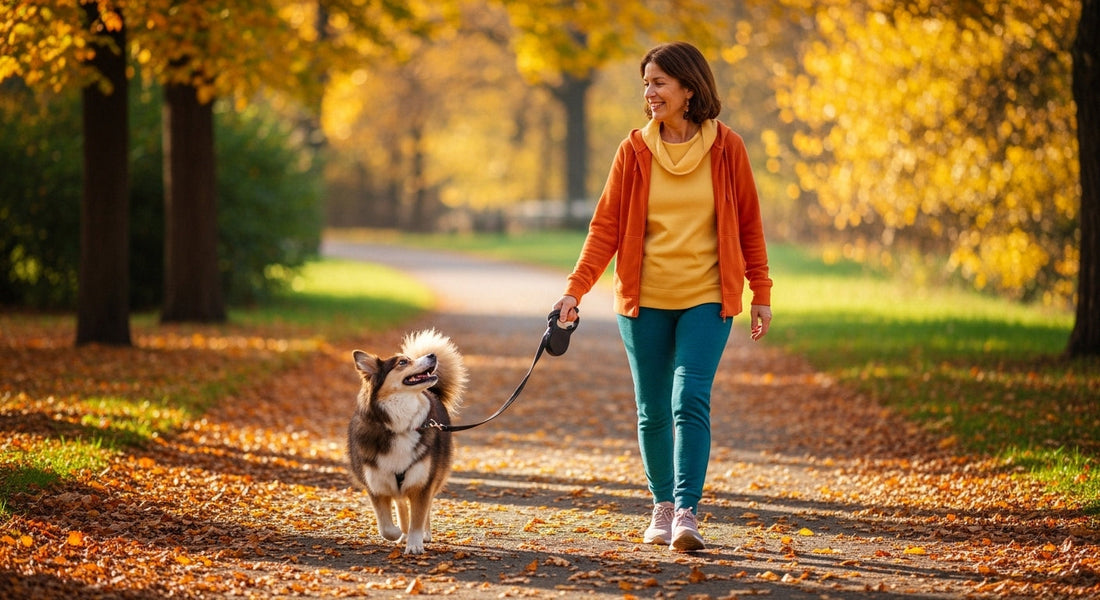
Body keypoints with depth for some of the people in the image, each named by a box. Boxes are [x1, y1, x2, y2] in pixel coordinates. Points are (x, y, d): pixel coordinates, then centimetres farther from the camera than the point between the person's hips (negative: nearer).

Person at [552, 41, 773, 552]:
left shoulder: (725, 148, -1)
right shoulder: (634, 150, 1)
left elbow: (748, 224, 6)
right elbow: (606, 227, 0)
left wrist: (761, 294, 5)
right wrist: (576, 290, -10)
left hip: (705, 299, -2)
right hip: (644, 299, 2)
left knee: (690, 401, -16)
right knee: (652, 410, 8)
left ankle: (687, 513, -19)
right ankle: (662, 507, 23)